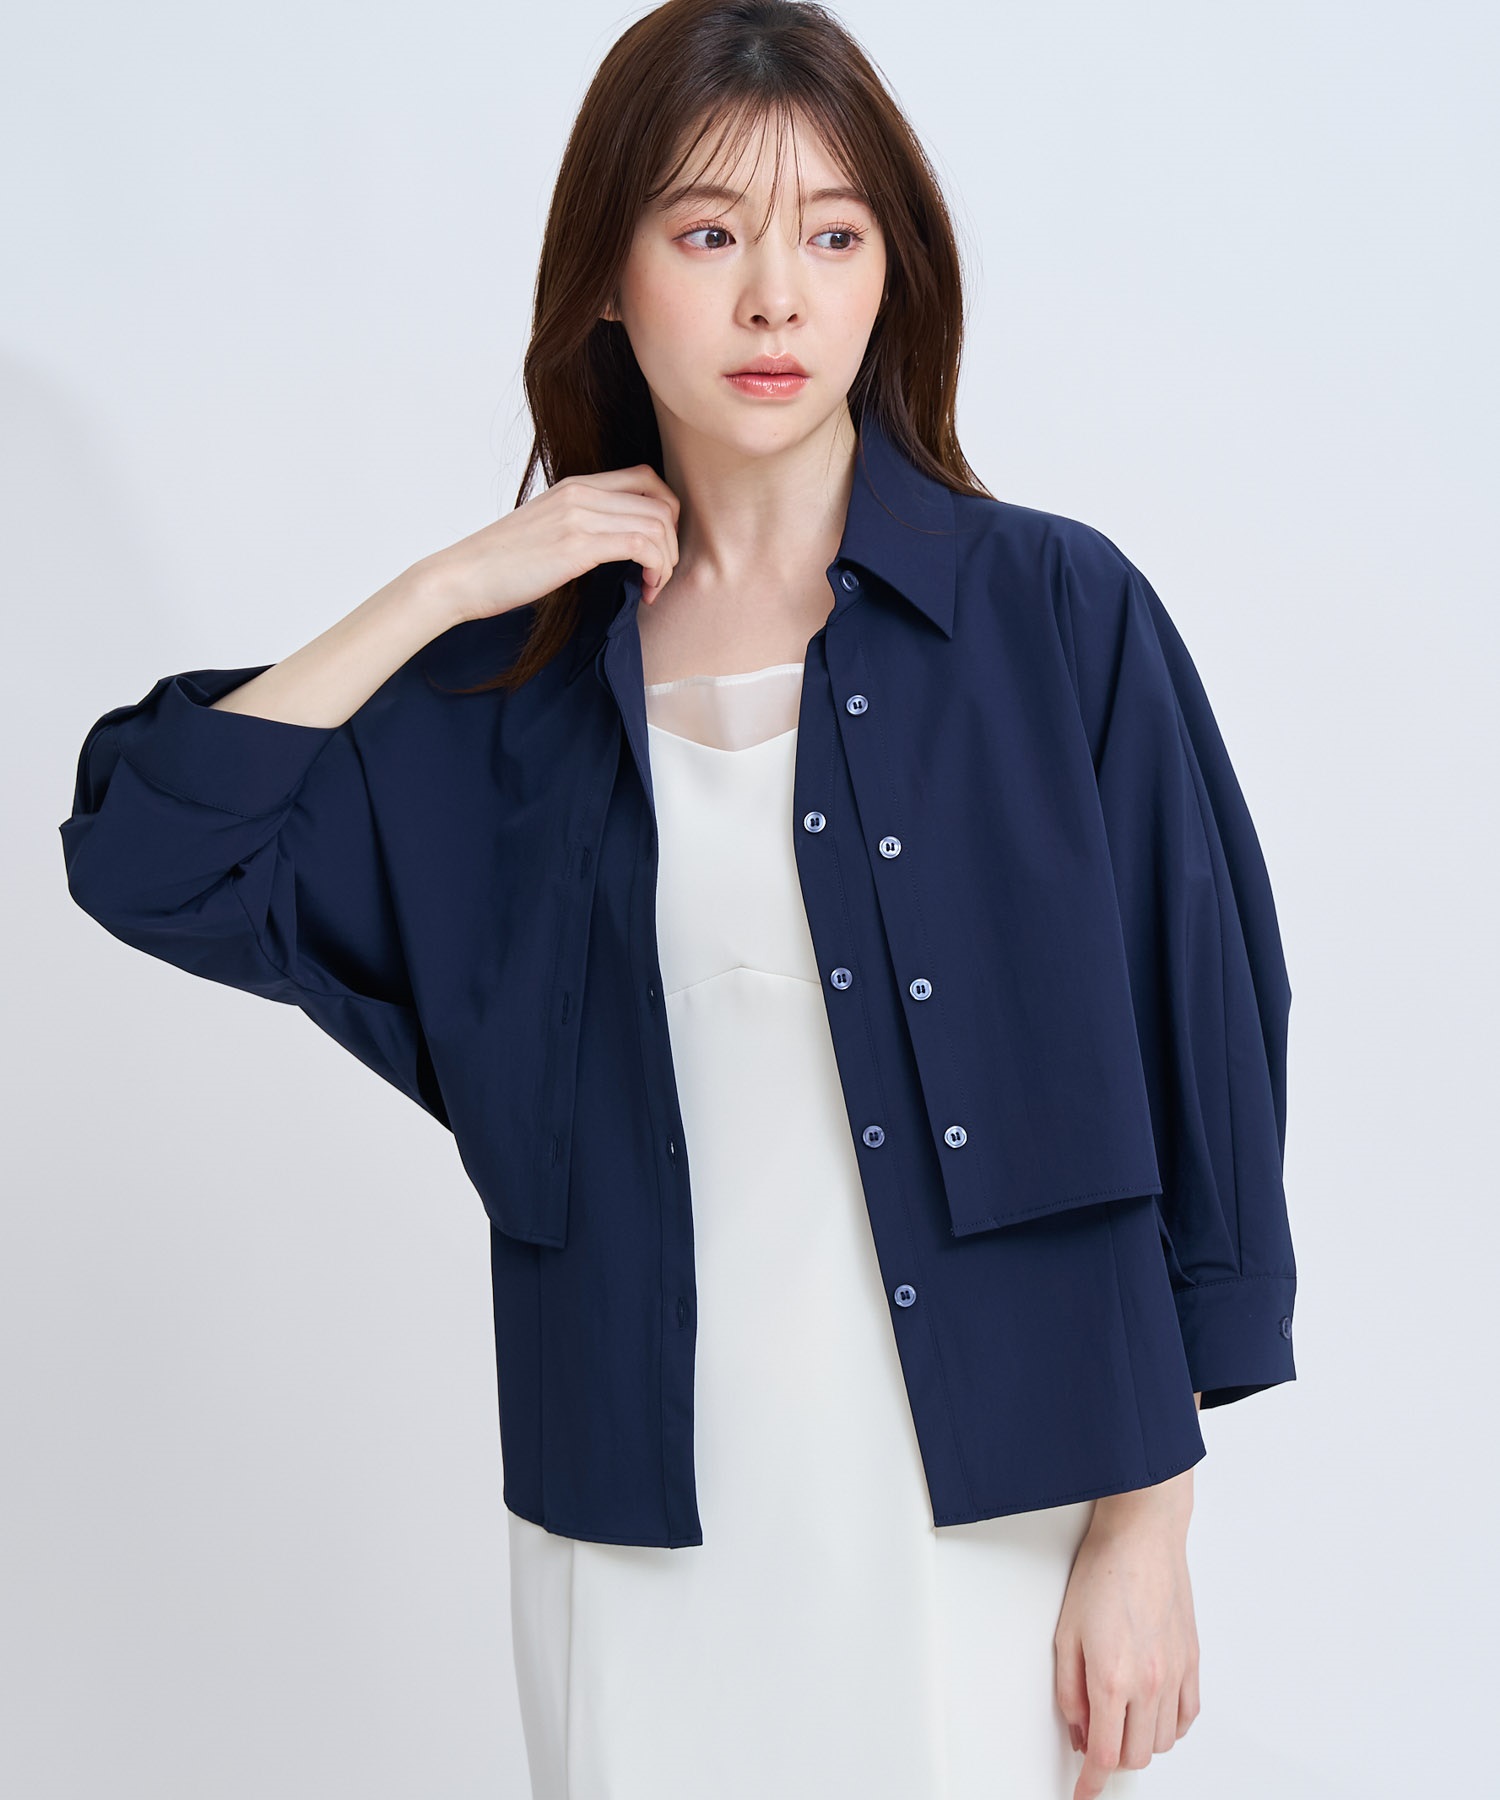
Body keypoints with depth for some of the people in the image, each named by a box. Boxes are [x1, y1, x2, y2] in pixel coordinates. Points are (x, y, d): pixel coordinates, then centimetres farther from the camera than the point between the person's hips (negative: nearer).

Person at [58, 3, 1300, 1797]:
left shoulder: (1057, 616, -5)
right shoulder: (518, 679, 4)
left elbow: (1190, 1064, -4)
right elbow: (149, 854, -1)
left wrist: (1145, 1535, -5)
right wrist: (444, 589, -6)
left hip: (986, 1503, -2)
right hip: (648, 1514, 2)